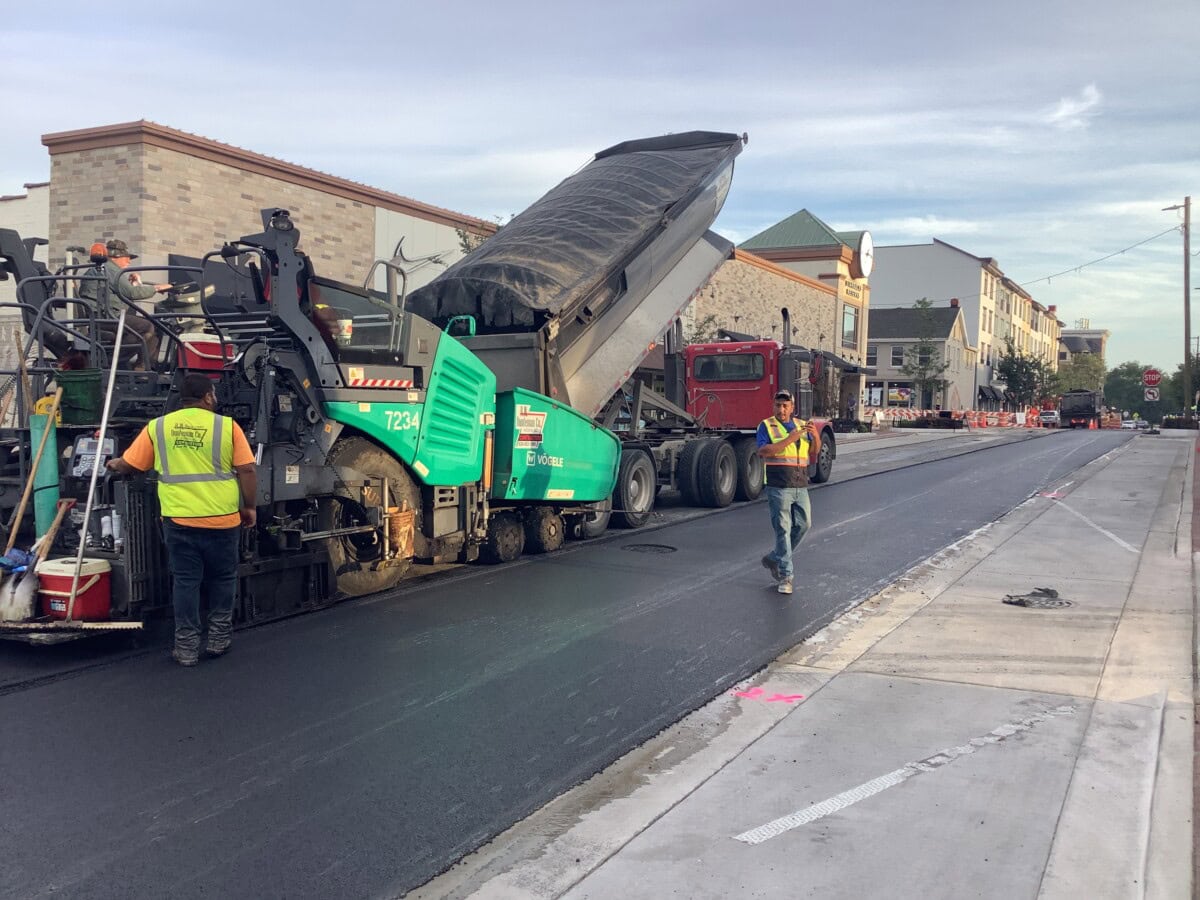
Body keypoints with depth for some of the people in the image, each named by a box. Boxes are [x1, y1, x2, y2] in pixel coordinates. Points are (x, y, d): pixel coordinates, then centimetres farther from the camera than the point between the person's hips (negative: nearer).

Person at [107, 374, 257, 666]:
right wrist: (249, 507, 7)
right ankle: (218, 639, 21)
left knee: (185, 581, 9)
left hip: (179, 519, 1)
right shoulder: (227, 426, -1)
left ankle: (187, 647, 12)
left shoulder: (157, 427, 5)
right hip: (222, 518, -1)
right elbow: (247, 471, -5)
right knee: (222, 578, 15)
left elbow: (128, 466, 12)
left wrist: (114, 464, 34)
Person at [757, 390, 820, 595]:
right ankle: (785, 576, 0)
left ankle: (774, 559, 25)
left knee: (804, 525, 8)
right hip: (778, 487, -5)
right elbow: (763, 451, -16)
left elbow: (814, 452, 11)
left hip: (800, 486, 6)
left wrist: (816, 436, -10)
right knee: (783, 530, -5)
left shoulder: (802, 425, 14)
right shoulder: (766, 425, -2)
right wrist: (790, 439, -21)